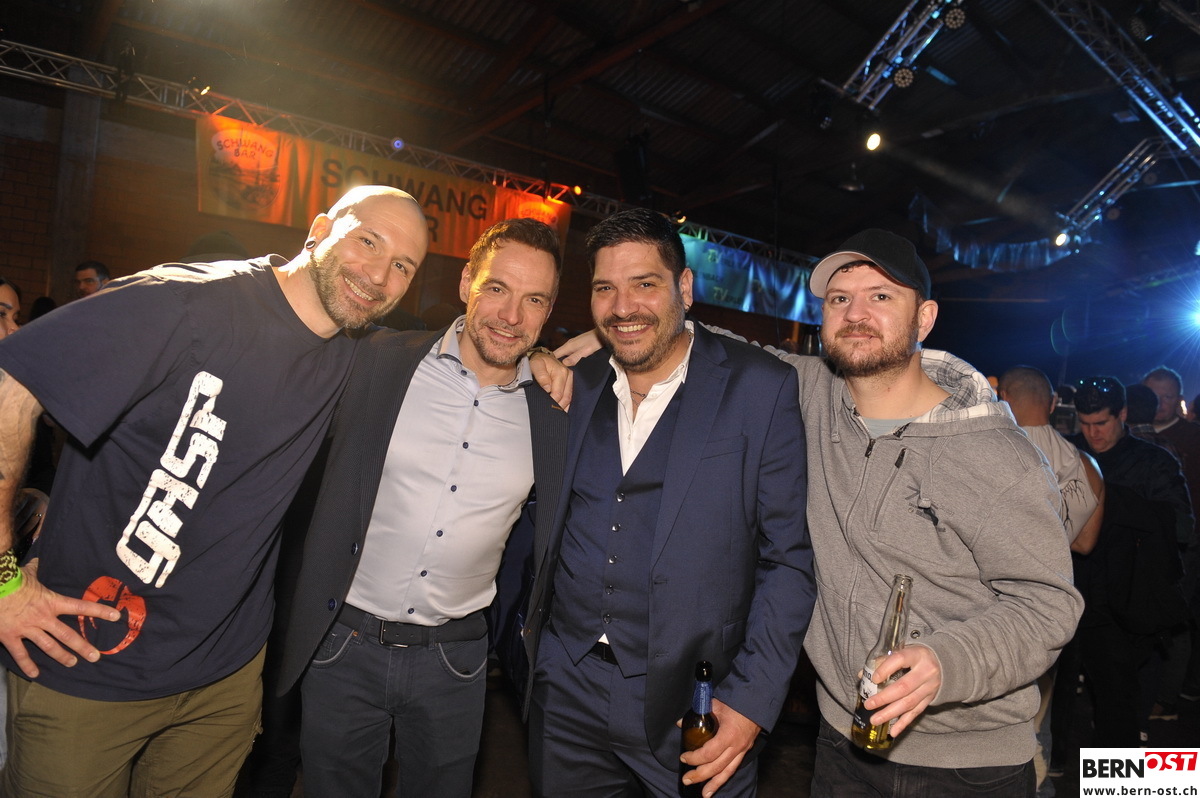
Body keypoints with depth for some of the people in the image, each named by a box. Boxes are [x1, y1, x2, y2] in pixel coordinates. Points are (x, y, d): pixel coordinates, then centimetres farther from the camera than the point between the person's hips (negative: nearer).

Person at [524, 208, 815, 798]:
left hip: (692, 704, -3)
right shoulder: (572, 386, 2)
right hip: (565, 693, 4)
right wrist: (525, 633, 7)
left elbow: (790, 557, -9)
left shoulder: (760, 389, -9)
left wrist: (753, 698, -13)